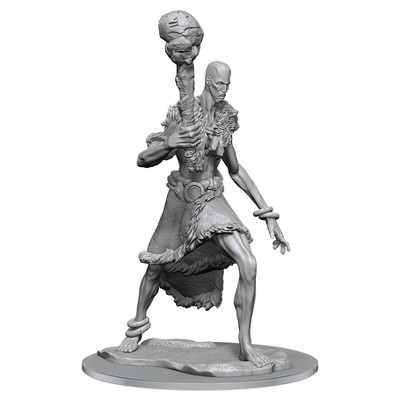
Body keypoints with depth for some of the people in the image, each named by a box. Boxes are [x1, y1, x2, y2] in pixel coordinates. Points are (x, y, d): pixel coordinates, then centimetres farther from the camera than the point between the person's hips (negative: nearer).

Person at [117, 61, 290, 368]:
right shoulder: (181, 115, -14)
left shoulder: (225, 118, -3)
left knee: (249, 265, -14)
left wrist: (268, 215, 4)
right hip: (181, 200, -2)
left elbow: (236, 170, 6)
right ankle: (138, 326, 42)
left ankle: (245, 344, 3)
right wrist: (168, 144, -35)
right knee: (155, 267, 12)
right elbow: (143, 160, -12)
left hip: (213, 201, 2)